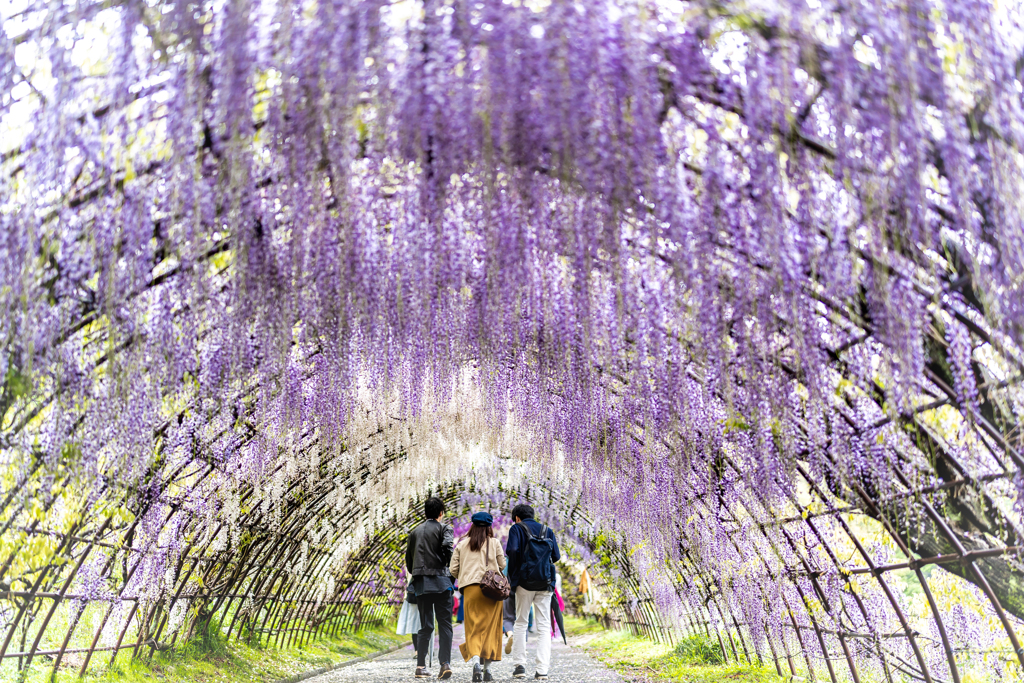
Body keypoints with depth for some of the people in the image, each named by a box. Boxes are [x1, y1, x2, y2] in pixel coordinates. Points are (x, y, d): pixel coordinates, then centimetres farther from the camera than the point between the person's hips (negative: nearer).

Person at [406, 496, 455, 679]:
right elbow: (447, 546, -15)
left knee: (425, 626, 9)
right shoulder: (444, 528, 2)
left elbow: (408, 558, 16)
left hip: (421, 584, 4)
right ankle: (445, 663, -13)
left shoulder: (415, 531, 16)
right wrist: (452, 570, -2)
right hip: (440, 581, -4)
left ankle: (421, 666, 6)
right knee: (444, 624, -1)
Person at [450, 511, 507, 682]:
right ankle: (487, 668, 8)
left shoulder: (462, 544, 10)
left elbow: (453, 569, 7)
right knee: (490, 629, 7)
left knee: (473, 629, 2)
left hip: (470, 590, 1)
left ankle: (475, 661, -20)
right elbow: (502, 566, 3)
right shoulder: (494, 543, 5)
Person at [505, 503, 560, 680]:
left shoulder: (517, 528, 3)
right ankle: (542, 669, -4)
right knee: (544, 626, 3)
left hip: (525, 581, -2)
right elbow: (556, 556, 7)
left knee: (520, 623, 10)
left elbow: (512, 550, -14)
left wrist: (512, 574, 0)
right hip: (545, 583, 2)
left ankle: (519, 665, 6)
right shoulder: (547, 531, 14)